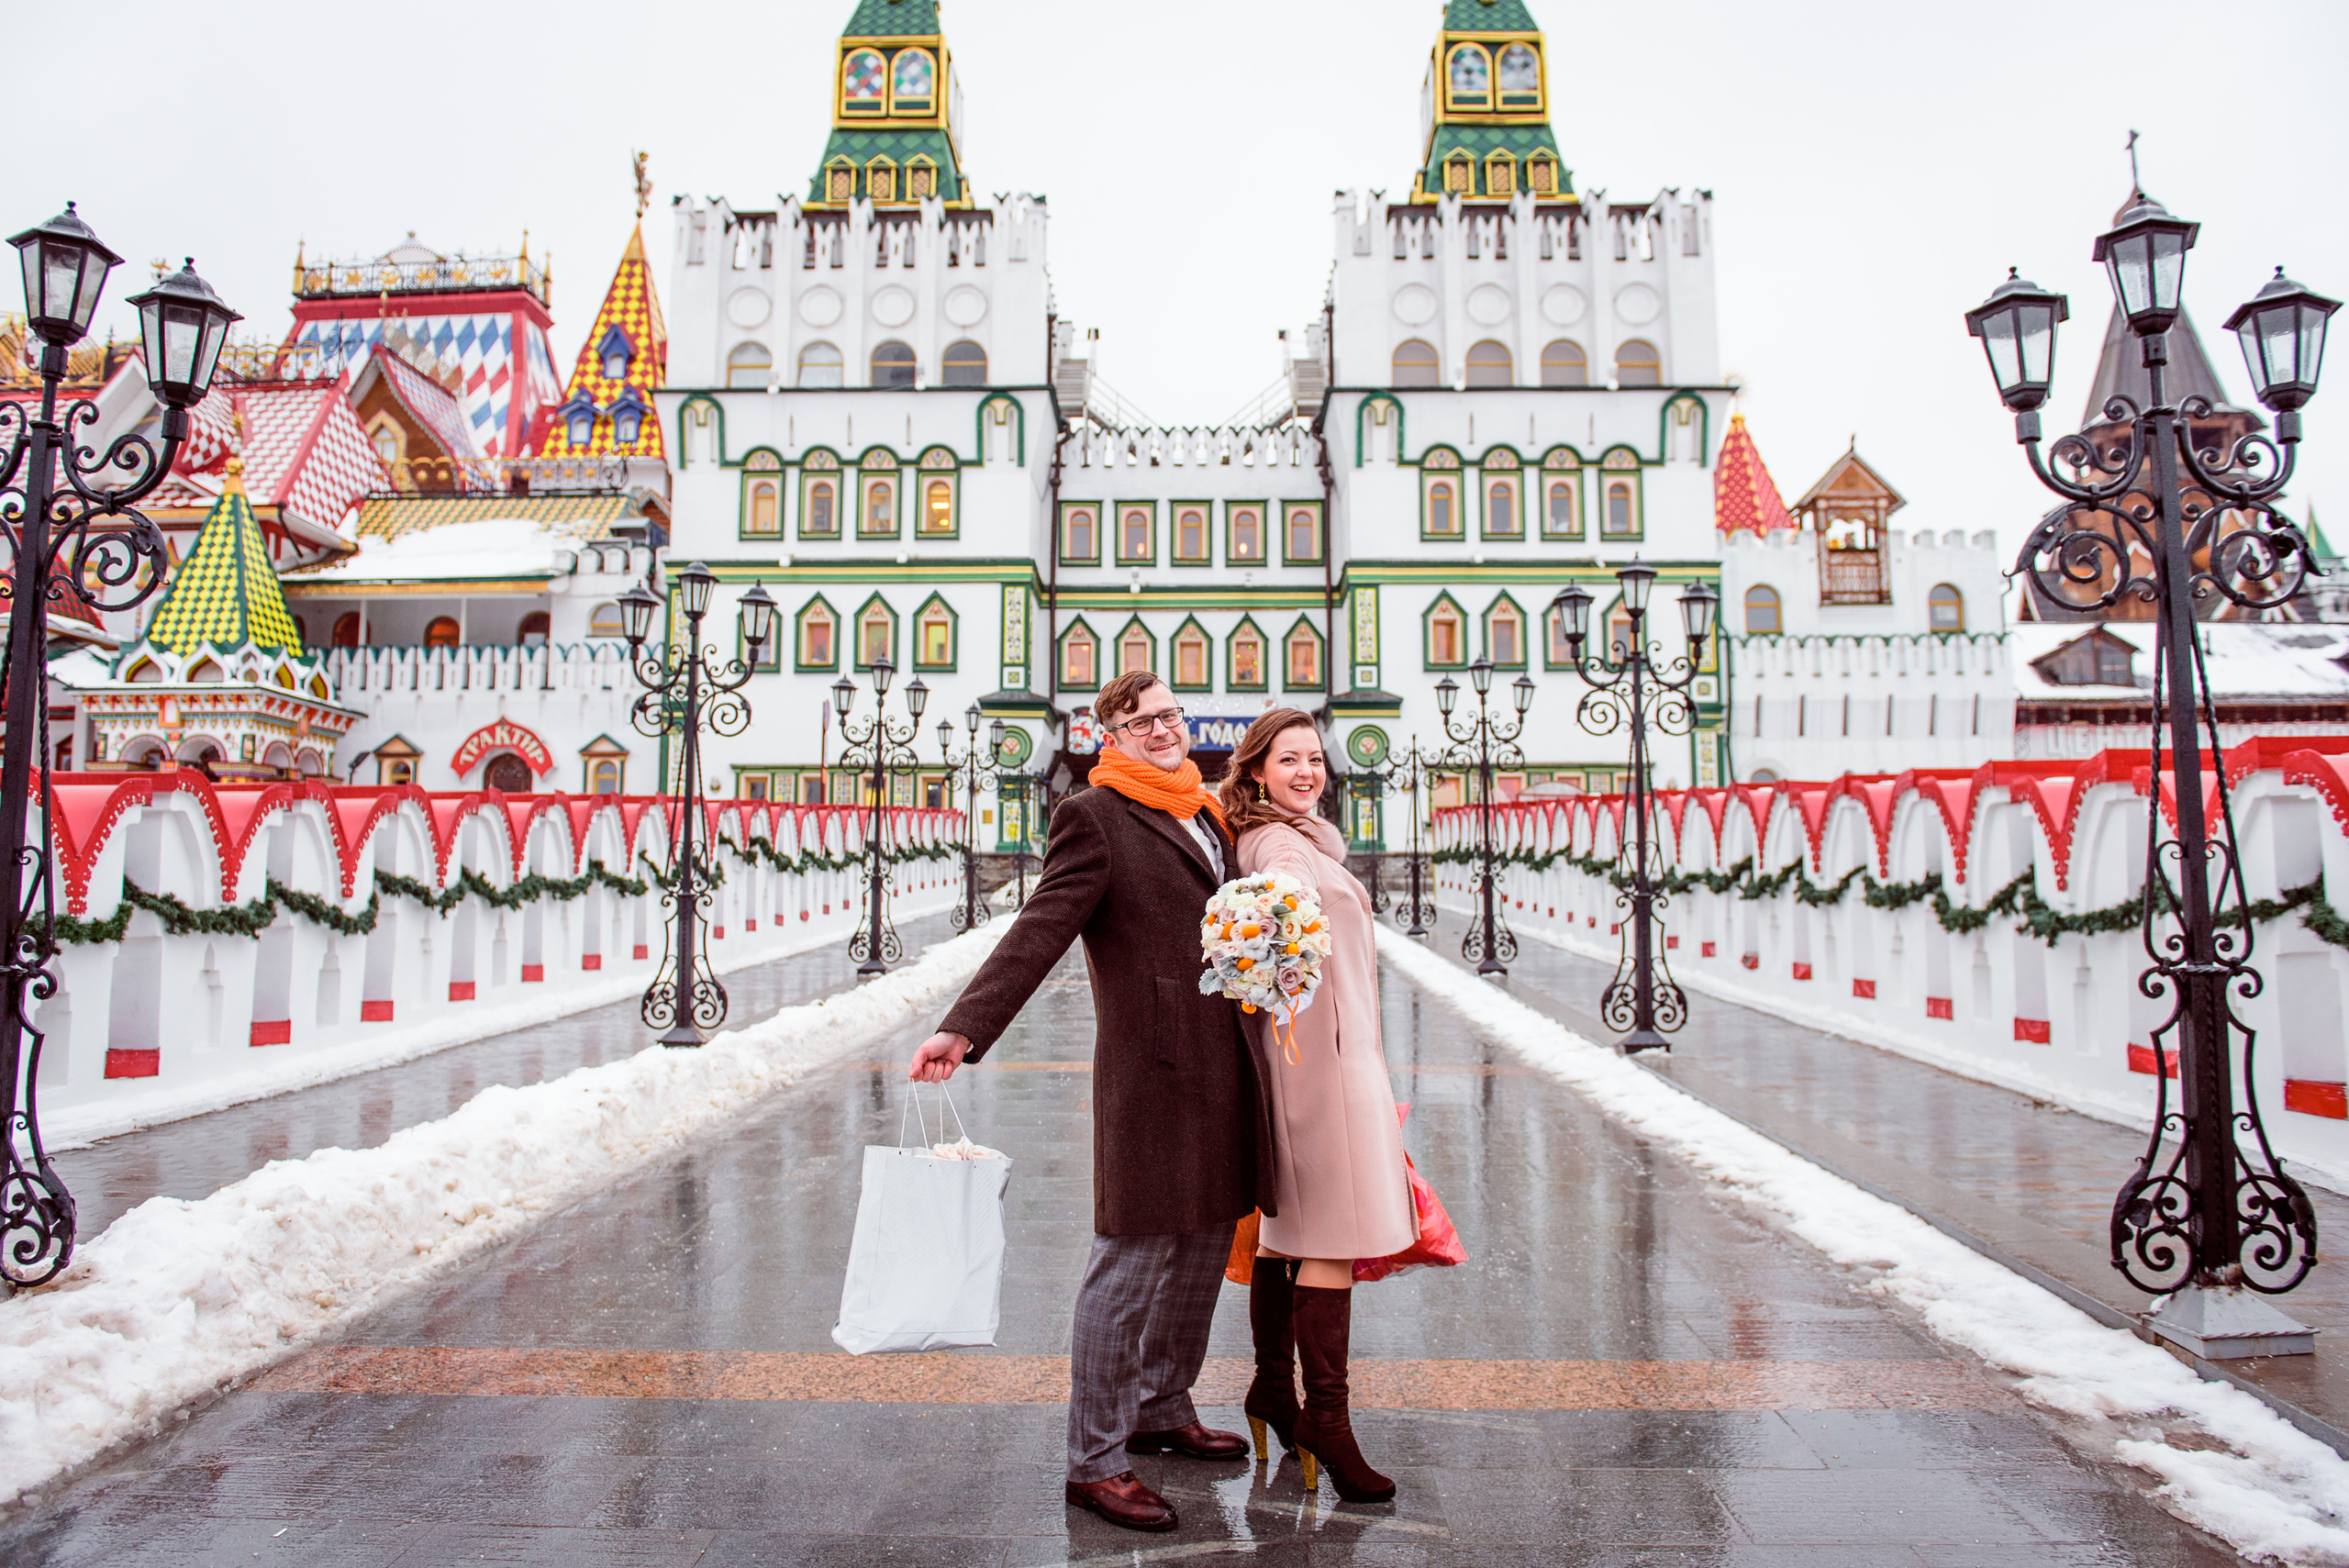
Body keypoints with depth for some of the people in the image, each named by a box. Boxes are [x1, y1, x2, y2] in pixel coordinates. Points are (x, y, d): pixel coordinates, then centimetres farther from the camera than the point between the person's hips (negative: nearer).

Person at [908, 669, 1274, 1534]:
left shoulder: (1209, 815, 17)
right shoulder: (1095, 817, -7)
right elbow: (1039, 930, -16)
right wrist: (965, 1026, -26)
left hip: (1223, 1067, 8)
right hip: (1151, 1067, -8)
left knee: (1202, 1248, 17)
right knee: (1131, 1262, -1)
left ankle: (1162, 1410, 36)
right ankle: (1095, 1460, 13)